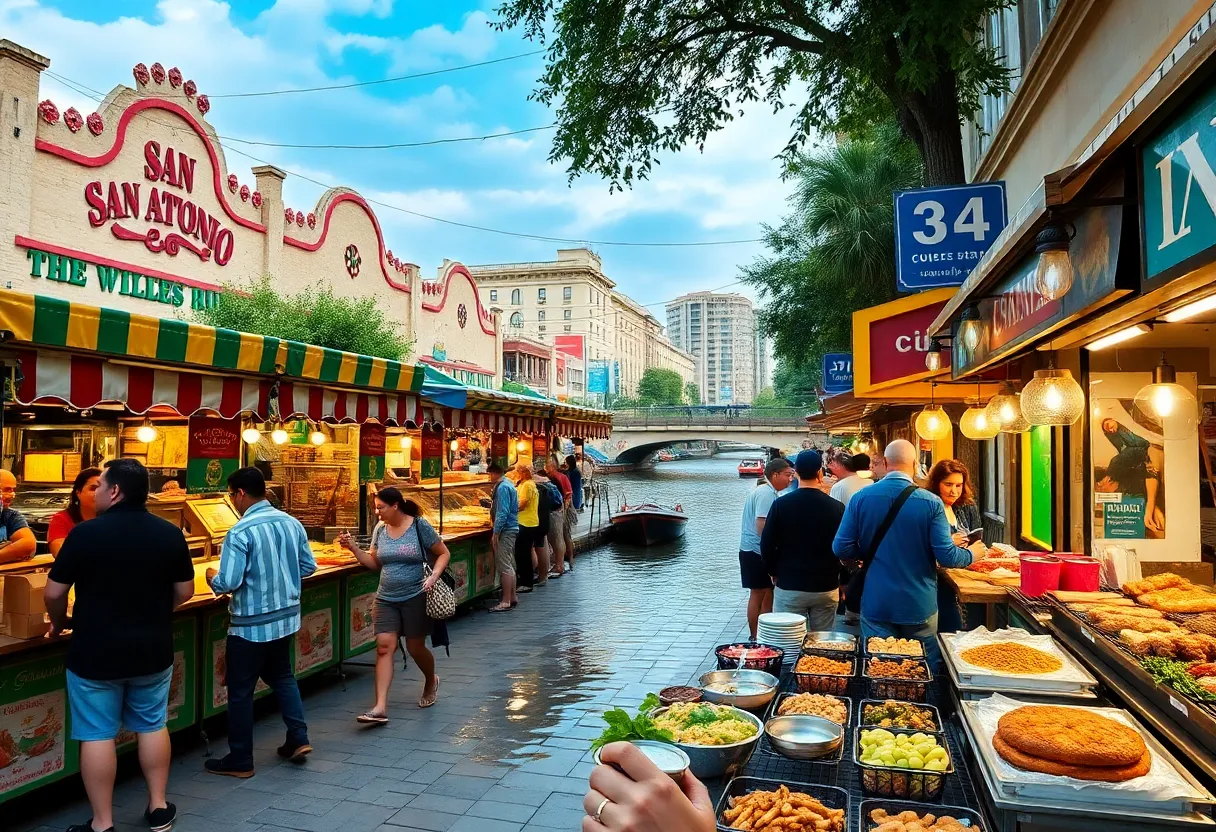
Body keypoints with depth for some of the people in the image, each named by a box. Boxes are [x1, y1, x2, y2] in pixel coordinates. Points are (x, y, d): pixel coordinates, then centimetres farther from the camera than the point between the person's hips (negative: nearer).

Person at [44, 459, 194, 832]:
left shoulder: (85, 532, -14)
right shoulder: (171, 533, -4)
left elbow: (53, 593, -8)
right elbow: (184, 592, 3)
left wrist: (60, 622, 12)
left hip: (95, 652, -3)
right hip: (153, 650, 4)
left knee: (97, 735, 8)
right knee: (152, 726, 16)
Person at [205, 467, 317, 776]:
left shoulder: (240, 532, -20)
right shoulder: (292, 523, -1)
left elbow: (228, 583, -21)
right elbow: (309, 566, 7)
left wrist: (212, 578, 0)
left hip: (251, 624, -6)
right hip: (286, 617, 6)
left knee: (240, 691, 9)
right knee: (282, 675, 24)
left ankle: (240, 761, 21)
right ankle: (298, 739, 23)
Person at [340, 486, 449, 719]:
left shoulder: (420, 526, -10)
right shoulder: (379, 529, 3)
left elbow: (444, 554, -4)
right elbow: (374, 562, 11)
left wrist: (434, 576, -20)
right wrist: (354, 548, -3)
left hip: (415, 598, -4)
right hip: (386, 599, 4)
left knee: (415, 648, 7)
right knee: (384, 647, -6)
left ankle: (431, 681, 38)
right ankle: (380, 708, -8)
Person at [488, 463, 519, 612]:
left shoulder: (502, 487, -16)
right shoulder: (508, 484, 15)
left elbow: (502, 513, -21)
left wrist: (495, 533, -19)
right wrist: (491, 504, 17)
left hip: (505, 530, -11)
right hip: (512, 528, 11)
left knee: (505, 566, -7)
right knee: (510, 565, 16)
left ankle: (506, 602, -4)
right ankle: (512, 598, 24)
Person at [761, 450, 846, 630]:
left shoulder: (781, 504, -8)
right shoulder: (836, 507, -6)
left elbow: (767, 544, -5)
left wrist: (774, 572, 10)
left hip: (788, 586, -1)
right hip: (826, 588, 1)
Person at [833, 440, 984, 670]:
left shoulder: (860, 498, -7)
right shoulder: (931, 502, -12)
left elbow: (841, 549, -6)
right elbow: (946, 556, -11)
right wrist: (972, 555, 10)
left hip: (876, 605, 1)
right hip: (919, 606, -1)